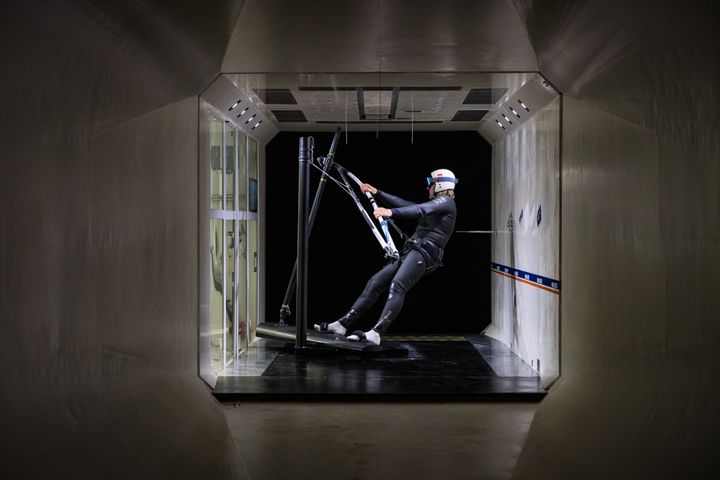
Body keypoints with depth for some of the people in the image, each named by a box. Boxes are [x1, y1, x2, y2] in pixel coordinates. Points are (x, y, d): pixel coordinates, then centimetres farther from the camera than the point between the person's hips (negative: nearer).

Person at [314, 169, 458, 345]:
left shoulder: (446, 201, 1)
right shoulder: (435, 205, 31)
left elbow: (421, 209, -19)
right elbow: (405, 205, 28)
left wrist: (391, 212, -33)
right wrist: (377, 193, 22)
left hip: (424, 252, -10)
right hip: (410, 252, 10)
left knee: (397, 286, -30)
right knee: (375, 283, 1)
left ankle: (375, 333, -45)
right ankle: (342, 324, -1)